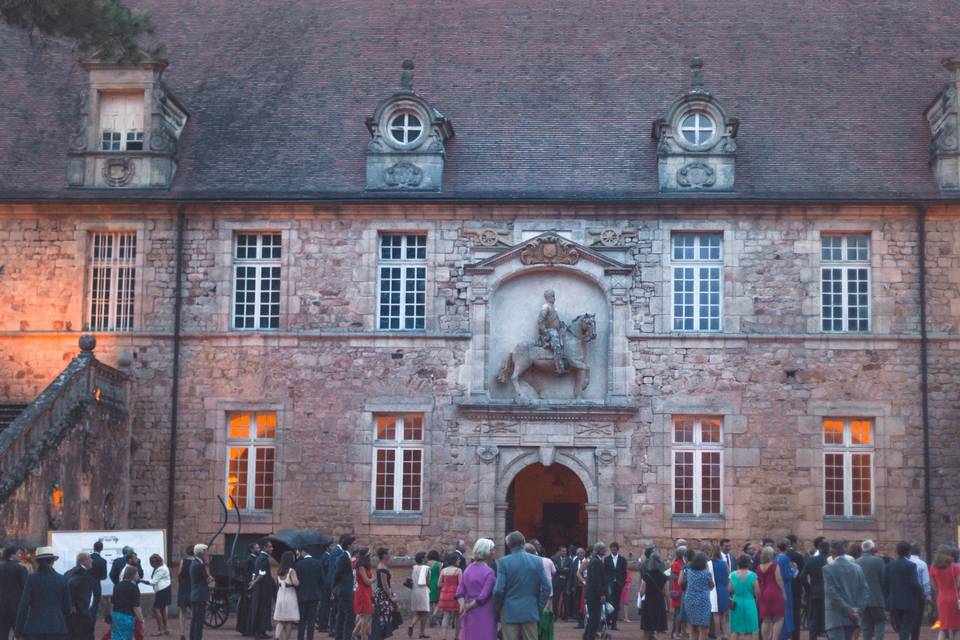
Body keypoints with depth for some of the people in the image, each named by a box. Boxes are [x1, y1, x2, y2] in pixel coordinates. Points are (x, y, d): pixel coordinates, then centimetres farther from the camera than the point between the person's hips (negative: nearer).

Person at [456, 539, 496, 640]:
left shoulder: (468, 569, 8)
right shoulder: (489, 572, -12)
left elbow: (460, 590, 1)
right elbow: (484, 596, -16)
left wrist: (463, 606, -11)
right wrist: (469, 607, -7)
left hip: (469, 616, 7)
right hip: (484, 616, -7)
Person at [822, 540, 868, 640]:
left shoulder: (828, 569, -7)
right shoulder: (857, 568, 8)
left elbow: (832, 593, -14)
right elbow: (865, 591, 3)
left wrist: (849, 610, -12)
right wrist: (858, 610, -3)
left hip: (835, 618, -5)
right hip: (852, 619, 5)